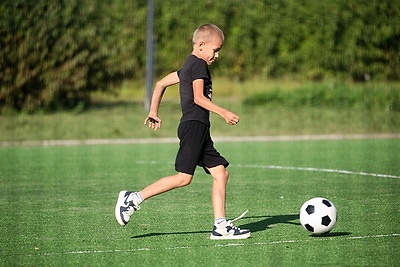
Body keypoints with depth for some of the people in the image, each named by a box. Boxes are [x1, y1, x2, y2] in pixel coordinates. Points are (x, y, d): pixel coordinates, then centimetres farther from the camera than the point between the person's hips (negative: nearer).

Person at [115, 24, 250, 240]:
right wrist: (224, 113, -19)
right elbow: (198, 97, -18)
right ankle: (134, 198, -9)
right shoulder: (199, 64, -7)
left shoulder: (188, 65, 23)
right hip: (194, 126, -11)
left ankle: (221, 226, 0)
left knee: (220, 173, 4)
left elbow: (161, 83, 27)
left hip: (199, 129, 11)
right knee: (184, 177, -14)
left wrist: (153, 112, 31)